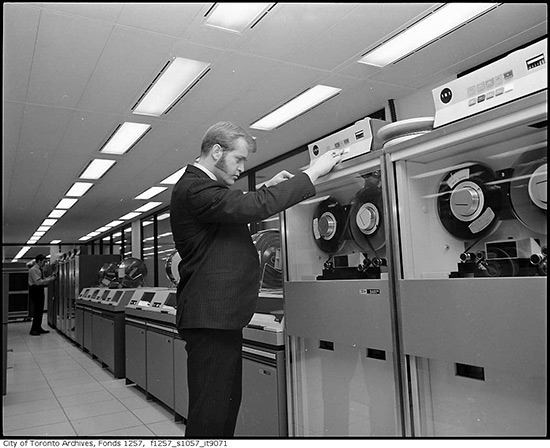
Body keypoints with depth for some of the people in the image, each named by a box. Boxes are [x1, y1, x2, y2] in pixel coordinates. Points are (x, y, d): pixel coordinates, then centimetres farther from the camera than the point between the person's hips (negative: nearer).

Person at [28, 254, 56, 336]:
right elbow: (38, 282, -22)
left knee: (40, 310, 12)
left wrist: (49, 277, 3)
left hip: (40, 290, 10)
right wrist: (50, 279, -18)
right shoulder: (33, 270, -15)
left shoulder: (39, 269, 14)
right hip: (35, 291, -9)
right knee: (37, 310, -7)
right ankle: (33, 330, -1)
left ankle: (38, 328, 21)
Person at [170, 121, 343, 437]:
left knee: (228, 403, 17)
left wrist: (267, 188, 14)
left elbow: (240, 211, 30)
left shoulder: (203, 186, 17)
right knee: (211, 414, -3)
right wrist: (313, 172, -18)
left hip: (222, 316, 11)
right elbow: (255, 207, -26)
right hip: (210, 317, -11)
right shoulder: (194, 189, -16)